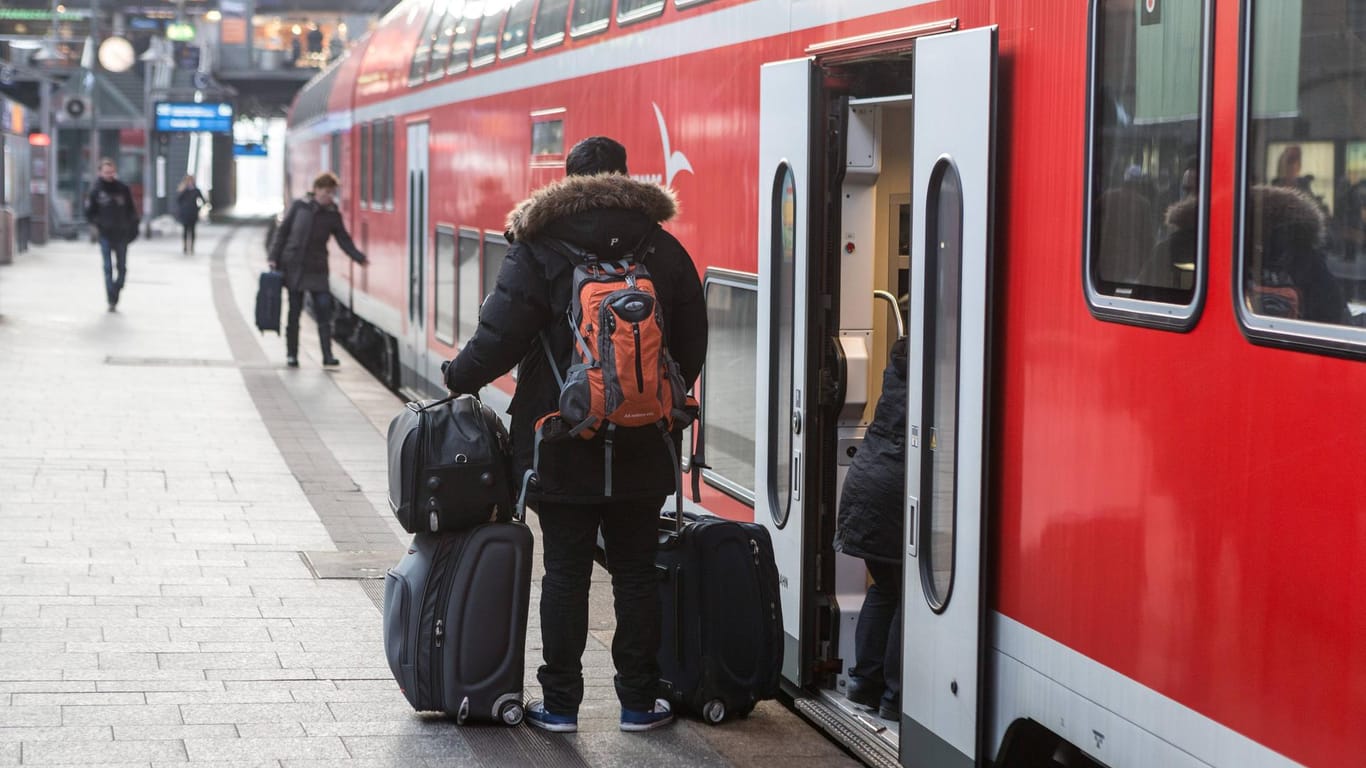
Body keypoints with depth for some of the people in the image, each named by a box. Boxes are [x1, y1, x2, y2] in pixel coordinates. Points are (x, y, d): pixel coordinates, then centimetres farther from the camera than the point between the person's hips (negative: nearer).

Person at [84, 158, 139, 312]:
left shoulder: (123, 189, 2)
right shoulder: (96, 190, -1)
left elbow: (132, 211, 7)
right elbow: (89, 212, 3)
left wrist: (133, 229, 1)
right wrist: (98, 223, -11)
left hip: (122, 234, 2)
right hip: (105, 235, -2)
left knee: (122, 268, 8)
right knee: (108, 268, -4)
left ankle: (115, 296, 24)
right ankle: (111, 300, -4)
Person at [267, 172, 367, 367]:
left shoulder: (333, 215, 3)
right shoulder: (300, 206, 0)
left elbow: (344, 239, 0)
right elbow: (282, 231, 4)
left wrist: (359, 258, -15)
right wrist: (274, 258, -1)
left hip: (317, 270, 1)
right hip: (293, 266, -1)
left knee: (324, 310, -9)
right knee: (294, 313, 5)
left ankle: (327, 355, -8)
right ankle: (292, 354, 14)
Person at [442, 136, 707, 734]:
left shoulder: (539, 246, -7)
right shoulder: (663, 248, 4)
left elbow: (500, 335, -12)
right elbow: (692, 343, 8)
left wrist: (458, 378, 5)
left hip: (561, 448, -2)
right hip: (642, 449, 2)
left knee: (565, 572, 5)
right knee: (635, 572, 10)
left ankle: (560, 702, 9)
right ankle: (638, 701, 14)